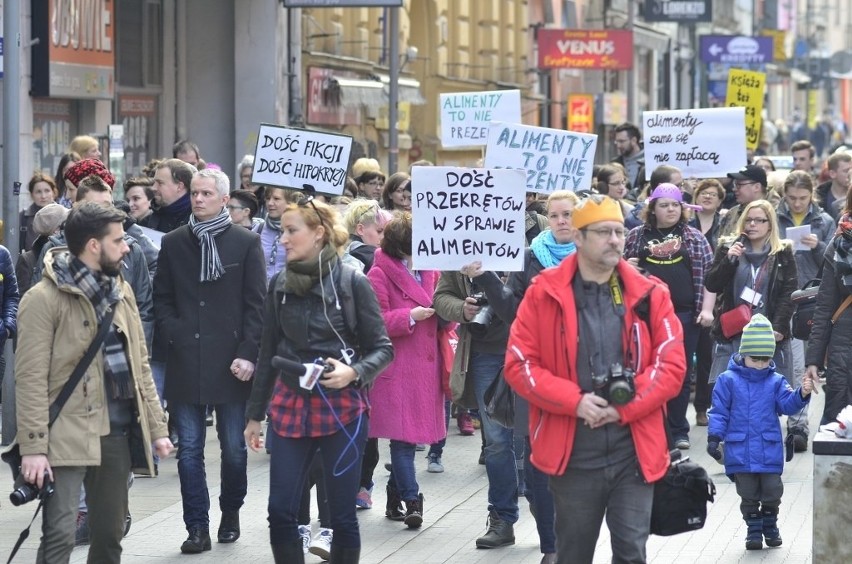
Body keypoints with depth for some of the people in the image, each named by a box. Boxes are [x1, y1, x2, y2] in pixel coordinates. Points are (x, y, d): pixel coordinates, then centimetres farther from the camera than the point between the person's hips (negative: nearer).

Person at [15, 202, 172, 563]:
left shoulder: (120, 291, 13)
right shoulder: (44, 298, -10)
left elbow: (139, 364, 18)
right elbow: (31, 378, -12)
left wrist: (157, 427, 13)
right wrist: (34, 447, -17)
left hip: (118, 431, 7)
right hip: (68, 435, -7)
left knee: (110, 533, 12)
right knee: (59, 535, -14)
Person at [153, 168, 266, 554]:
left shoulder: (246, 243, 1)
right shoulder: (174, 243, 9)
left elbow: (256, 303, -1)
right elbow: (162, 299, 13)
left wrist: (248, 353, -8)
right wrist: (172, 334, -4)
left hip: (230, 362, -2)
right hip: (185, 361, 2)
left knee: (233, 446, 7)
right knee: (189, 449, 0)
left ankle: (230, 513, 25)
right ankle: (197, 528, 2)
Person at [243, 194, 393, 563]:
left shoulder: (351, 281, -7)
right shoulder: (280, 284, 4)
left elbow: (382, 349, -3)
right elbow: (268, 353, 12)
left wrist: (354, 372, -22)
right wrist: (254, 413, 13)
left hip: (342, 410, -3)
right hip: (290, 408, 4)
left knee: (342, 515, 2)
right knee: (280, 512, 0)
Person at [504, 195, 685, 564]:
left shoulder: (649, 295, 2)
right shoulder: (544, 294, -1)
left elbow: (671, 365, 0)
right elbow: (520, 364, -3)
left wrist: (625, 409, -12)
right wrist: (575, 401, -14)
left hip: (634, 452, 0)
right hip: (572, 453, 0)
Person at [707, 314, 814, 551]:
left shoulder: (775, 382, 2)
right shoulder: (728, 381, -4)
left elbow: (787, 405, -7)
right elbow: (719, 411, -2)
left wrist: (802, 394, -26)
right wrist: (714, 437, -8)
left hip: (770, 450, 1)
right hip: (740, 451, -1)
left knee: (772, 491, 5)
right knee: (748, 494, 8)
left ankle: (770, 525, 26)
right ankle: (754, 528, 21)